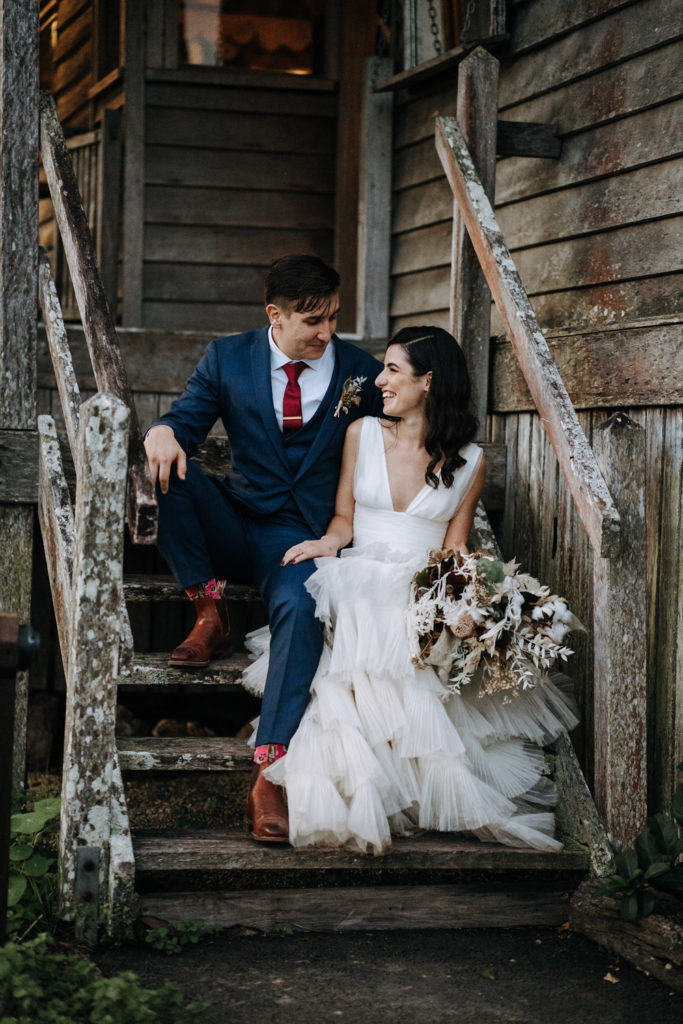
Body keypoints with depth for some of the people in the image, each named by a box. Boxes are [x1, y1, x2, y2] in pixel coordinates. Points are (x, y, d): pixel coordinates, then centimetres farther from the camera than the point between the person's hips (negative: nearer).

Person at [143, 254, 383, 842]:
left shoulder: (362, 373, 3)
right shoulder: (228, 359, 5)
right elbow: (187, 424, 4)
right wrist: (165, 430, -22)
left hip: (301, 535, -2)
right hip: (232, 524, 2)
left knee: (301, 607, -36)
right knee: (164, 467, -24)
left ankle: (268, 776, -42)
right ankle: (209, 611, -12)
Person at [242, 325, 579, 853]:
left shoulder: (469, 460, 8)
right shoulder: (363, 434, 12)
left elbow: (454, 546, 7)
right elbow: (345, 515, 14)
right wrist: (328, 542, -9)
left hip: (425, 593, -1)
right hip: (359, 584, 1)